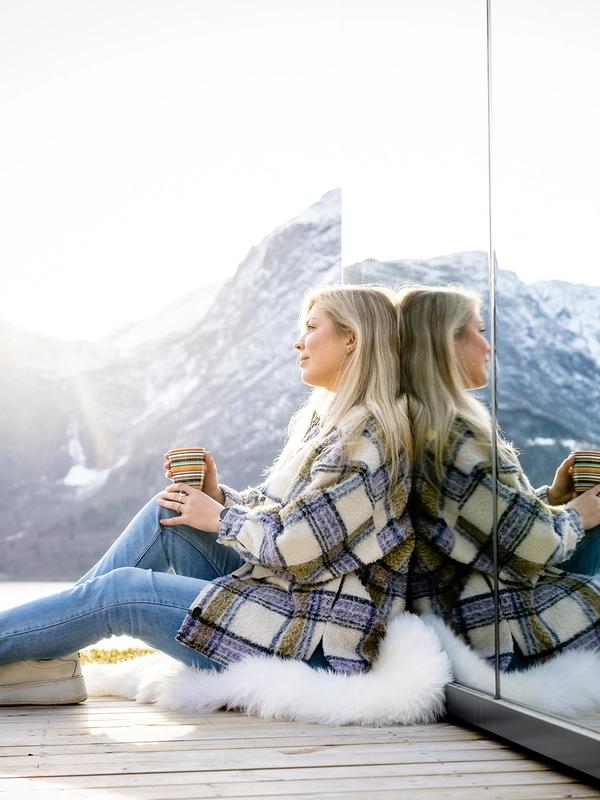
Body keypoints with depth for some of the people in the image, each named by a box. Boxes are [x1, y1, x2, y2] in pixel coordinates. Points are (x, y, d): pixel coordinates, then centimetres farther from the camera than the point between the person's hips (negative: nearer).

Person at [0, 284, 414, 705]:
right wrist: (220, 497, -1)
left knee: (118, 591, -11)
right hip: (284, 595, 10)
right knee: (167, 510, 1)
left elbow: (295, 546, -21)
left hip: (317, 643, -10)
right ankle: (45, 656, 3)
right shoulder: (323, 418, 15)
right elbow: (273, 507, 17)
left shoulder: (368, 437, -18)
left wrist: (220, 519, -6)